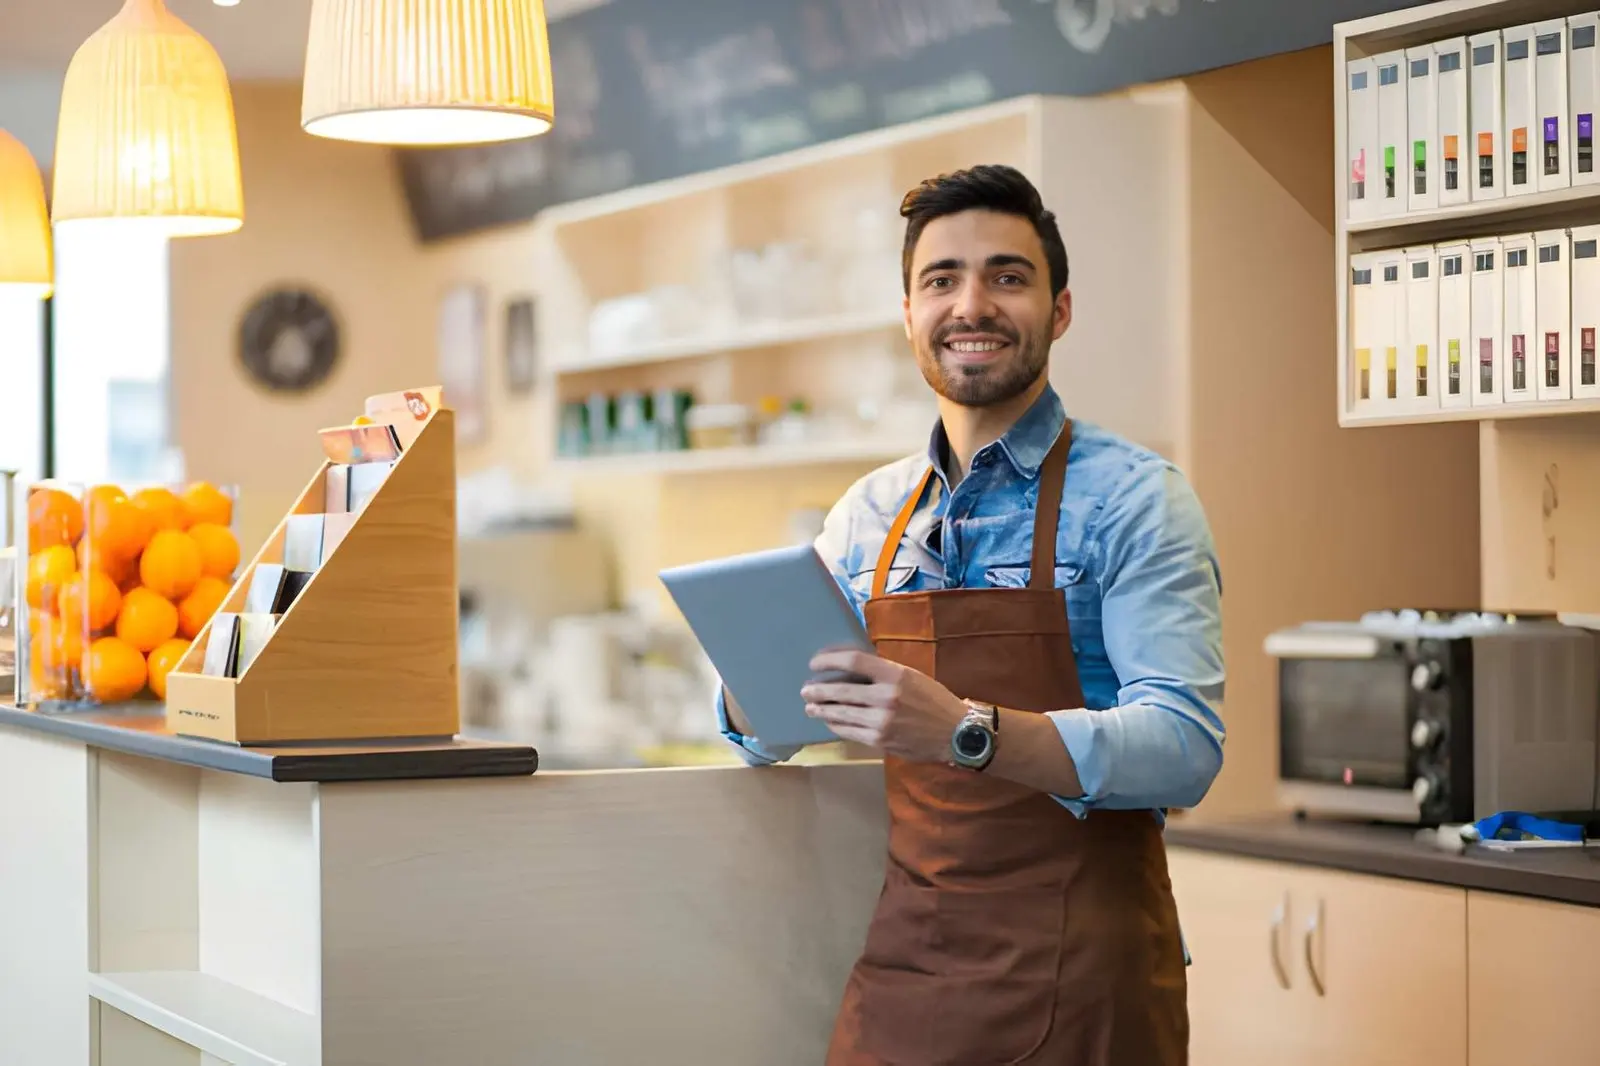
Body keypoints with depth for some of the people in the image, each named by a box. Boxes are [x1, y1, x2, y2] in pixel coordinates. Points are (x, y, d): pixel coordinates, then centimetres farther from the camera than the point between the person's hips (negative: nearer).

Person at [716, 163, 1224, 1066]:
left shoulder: (1132, 497, -7)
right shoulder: (869, 514, 9)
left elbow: (1184, 747, -18)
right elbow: (767, 731, 14)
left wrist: (967, 731, -31)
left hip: (1073, 977, -4)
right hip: (901, 962, 4)